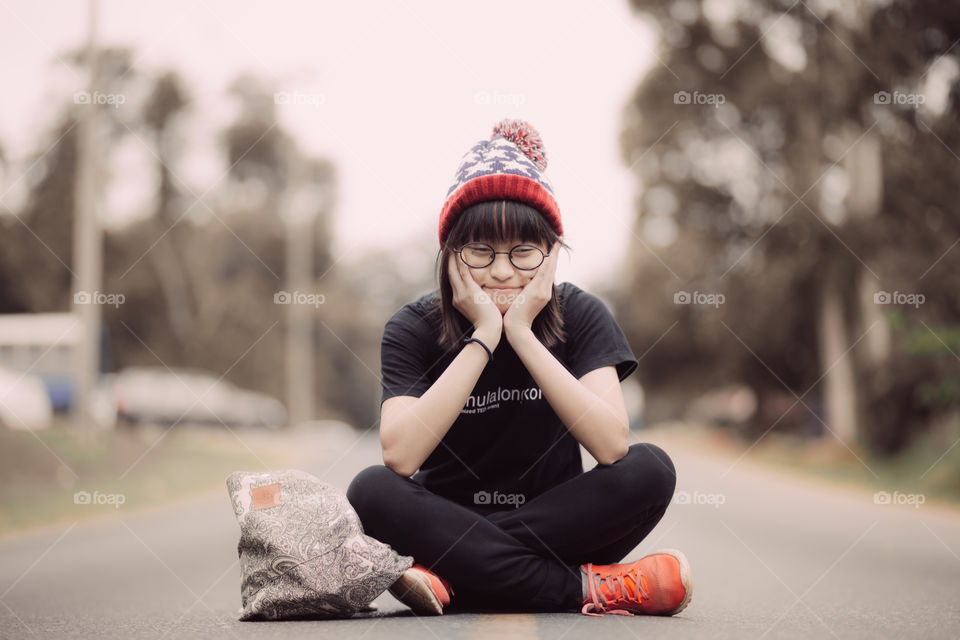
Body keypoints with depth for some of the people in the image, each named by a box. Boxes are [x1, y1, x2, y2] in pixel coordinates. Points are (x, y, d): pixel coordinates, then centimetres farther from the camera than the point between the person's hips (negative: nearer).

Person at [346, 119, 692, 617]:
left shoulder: (579, 316, -5)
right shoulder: (413, 329, -7)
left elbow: (612, 444, -21)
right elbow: (399, 456, -25)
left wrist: (521, 333, -22)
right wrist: (484, 336, -23)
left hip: (555, 529, 1)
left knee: (649, 469, -25)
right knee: (371, 490, -29)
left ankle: (450, 580, -25)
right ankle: (587, 588, -28)